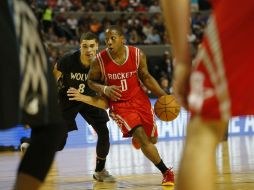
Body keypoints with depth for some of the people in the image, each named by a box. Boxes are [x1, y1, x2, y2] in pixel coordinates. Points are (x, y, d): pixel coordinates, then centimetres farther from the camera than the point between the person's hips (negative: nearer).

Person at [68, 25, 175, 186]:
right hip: (119, 104, -3)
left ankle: (136, 136, 52)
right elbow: (91, 81, -1)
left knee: (152, 139, 13)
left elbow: (145, 77, 2)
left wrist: (163, 95, -6)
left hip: (139, 99, 3)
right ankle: (166, 172, -1)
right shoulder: (100, 60, -18)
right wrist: (105, 89, -21)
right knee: (143, 139, -16)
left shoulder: (138, 55, -13)